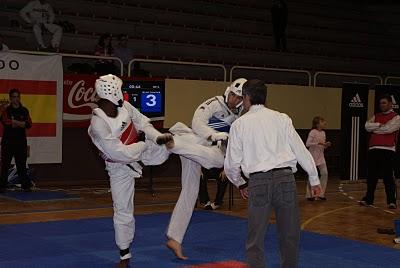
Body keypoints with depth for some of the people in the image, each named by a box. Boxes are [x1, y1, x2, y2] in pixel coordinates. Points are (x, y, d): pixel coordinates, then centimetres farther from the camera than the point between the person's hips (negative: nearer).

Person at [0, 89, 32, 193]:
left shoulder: (24, 111, 9)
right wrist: (21, 123, -12)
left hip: (21, 141, 2)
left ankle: (26, 185, 7)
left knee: (21, 165, 5)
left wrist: (14, 122, -13)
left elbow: (29, 124, -3)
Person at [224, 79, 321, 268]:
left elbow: (231, 163, 8)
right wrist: (314, 179, 17)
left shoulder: (240, 124, 5)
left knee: (255, 239, 7)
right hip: (285, 178, 1)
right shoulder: (281, 119, 7)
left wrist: (239, 184, 26)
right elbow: (301, 150, 7)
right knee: (289, 235, 14)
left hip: (259, 182, -1)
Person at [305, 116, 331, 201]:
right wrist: (318, 143, -27)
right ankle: (309, 195, 13)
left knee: (324, 173, -3)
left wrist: (326, 145, -4)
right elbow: (307, 144, -20)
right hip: (313, 156, -6)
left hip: (321, 156, 6)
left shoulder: (323, 133, 10)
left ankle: (321, 194, 8)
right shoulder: (313, 132, -12)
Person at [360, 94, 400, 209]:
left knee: (388, 177, -7)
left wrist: (374, 129, 0)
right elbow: (367, 126, 4)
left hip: (387, 150, -5)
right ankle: (368, 199, 18)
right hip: (373, 149, 5)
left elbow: (388, 129, -13)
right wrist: (379, 125, -9)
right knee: (371, 176, 10)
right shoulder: (376, 117, 19)